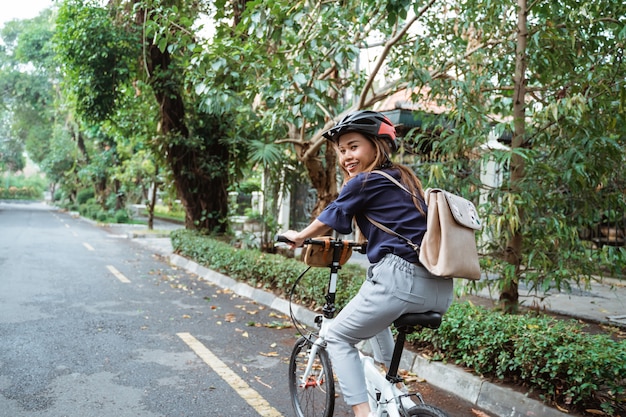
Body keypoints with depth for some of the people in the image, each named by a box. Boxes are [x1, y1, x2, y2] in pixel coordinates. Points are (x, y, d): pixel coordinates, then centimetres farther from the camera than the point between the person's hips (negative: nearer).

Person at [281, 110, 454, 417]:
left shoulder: (363, 182, -3)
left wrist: (299, 236, 28)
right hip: (441, 290, 9)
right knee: (377, 315, 37)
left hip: (401, 280, -8)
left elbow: (329, 219, 9)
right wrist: (361, 242, 48)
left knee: (338, 337, 12)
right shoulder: (405, 179, 19)